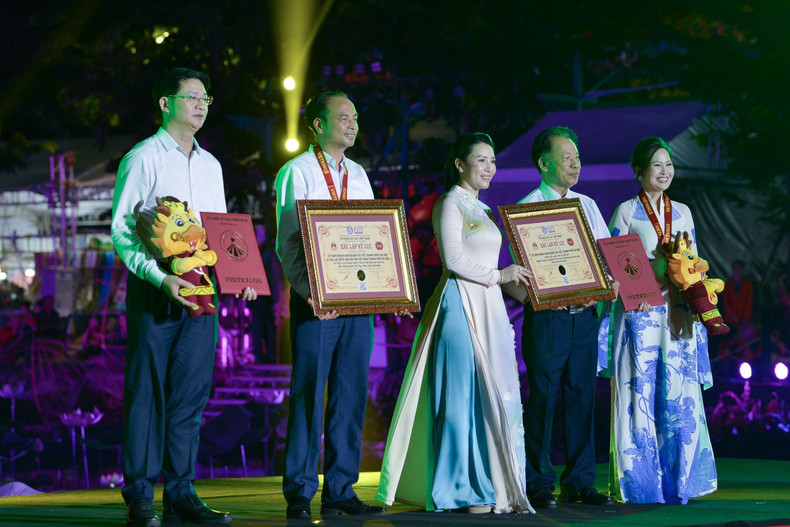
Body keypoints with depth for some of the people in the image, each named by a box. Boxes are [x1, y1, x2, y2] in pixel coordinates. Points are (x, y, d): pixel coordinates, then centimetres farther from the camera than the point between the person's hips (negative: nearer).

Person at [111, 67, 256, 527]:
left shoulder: (210, 165, 18)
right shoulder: (143, 159, -2)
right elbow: (121, 230, -9)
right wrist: (160, 277, -21)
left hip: (201, 291, 6)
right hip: (155, 289, -6)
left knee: (191, 394, 5)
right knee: (147, 393, -4)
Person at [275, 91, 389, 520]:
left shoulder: (358, 175, 17)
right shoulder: (297, 172, -1)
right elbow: (287, 243, -7)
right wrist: (308, 291, -20)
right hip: (316, 300, -5)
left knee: (351, 397, 5)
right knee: (308, 395, -5)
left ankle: (340, 492, 9)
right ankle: (299, 495, 0)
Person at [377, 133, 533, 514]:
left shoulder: (480, 209, 21)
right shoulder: (450, 203, -6)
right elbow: (454, 260, -15)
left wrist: (514, 283, 11)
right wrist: (498, 275, -10)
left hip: (488, 309, 9)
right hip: (461, 306, -9)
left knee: (494, 396, 6)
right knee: (463, 395, -7)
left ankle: (491, 486, 9)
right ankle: (463, 491, -3)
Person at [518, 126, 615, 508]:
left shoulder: (587, 205, 16)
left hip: (585, 315, 5)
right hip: (547, 315, -5)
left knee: (582, 395, 6)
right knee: (543, 397, -3)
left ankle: (579, 481, 12)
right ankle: (539, 484, 4)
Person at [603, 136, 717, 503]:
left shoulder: (682, 213, 15)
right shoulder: (626, 212, 3)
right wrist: (653, 271, -16)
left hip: (677, 316, 4)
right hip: (640, 313, -4)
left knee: (680, 398, 0)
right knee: (641, 394, -5)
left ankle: (676, 482, 5)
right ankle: (642, 483, -1)